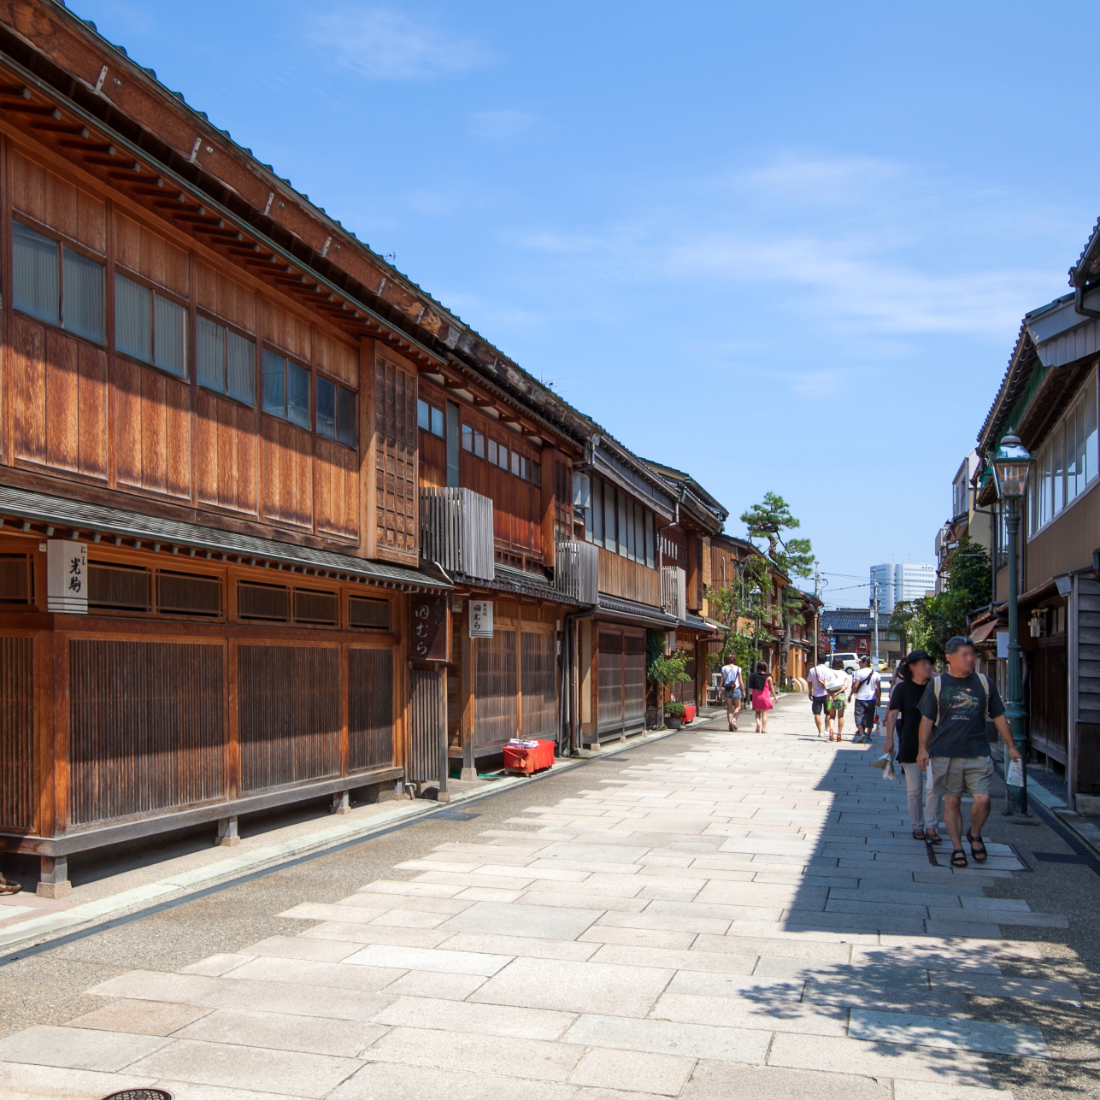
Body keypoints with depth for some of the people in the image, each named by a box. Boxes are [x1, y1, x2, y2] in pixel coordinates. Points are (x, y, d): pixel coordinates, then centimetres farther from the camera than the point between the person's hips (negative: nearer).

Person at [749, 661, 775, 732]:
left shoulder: (753, 676, 1)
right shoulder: (768, 677, -5)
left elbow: (751, 688, 4)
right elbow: (771, 688, 0)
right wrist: (775, 697, 10)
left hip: (756, 697, 2)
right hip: (765, 697, -2)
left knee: (757, 712, 17)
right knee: (764, 713, 3)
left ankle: (758, 722, -9)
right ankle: (763, 728, -3)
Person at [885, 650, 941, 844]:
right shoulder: (902, 688, -2)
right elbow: (893, 714, -3)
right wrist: (889, 739, -11)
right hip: (910, 746, -1)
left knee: (933, 786, -9)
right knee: (914, 789, 5)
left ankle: (931, 827, 0)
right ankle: (917, 826, 20)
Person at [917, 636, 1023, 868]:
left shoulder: (984, 683, 6)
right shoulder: (936, 685, 2)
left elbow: (998, 716, 12)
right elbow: (927, 718, 4)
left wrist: (1011, 745, 12)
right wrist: (923, 748, -3)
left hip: (978, 753, 1)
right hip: (945, 753, -1)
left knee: (982, 799, -9)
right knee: (952, 802, 4)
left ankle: (975, 835, 19)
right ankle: (957, 847, 17)